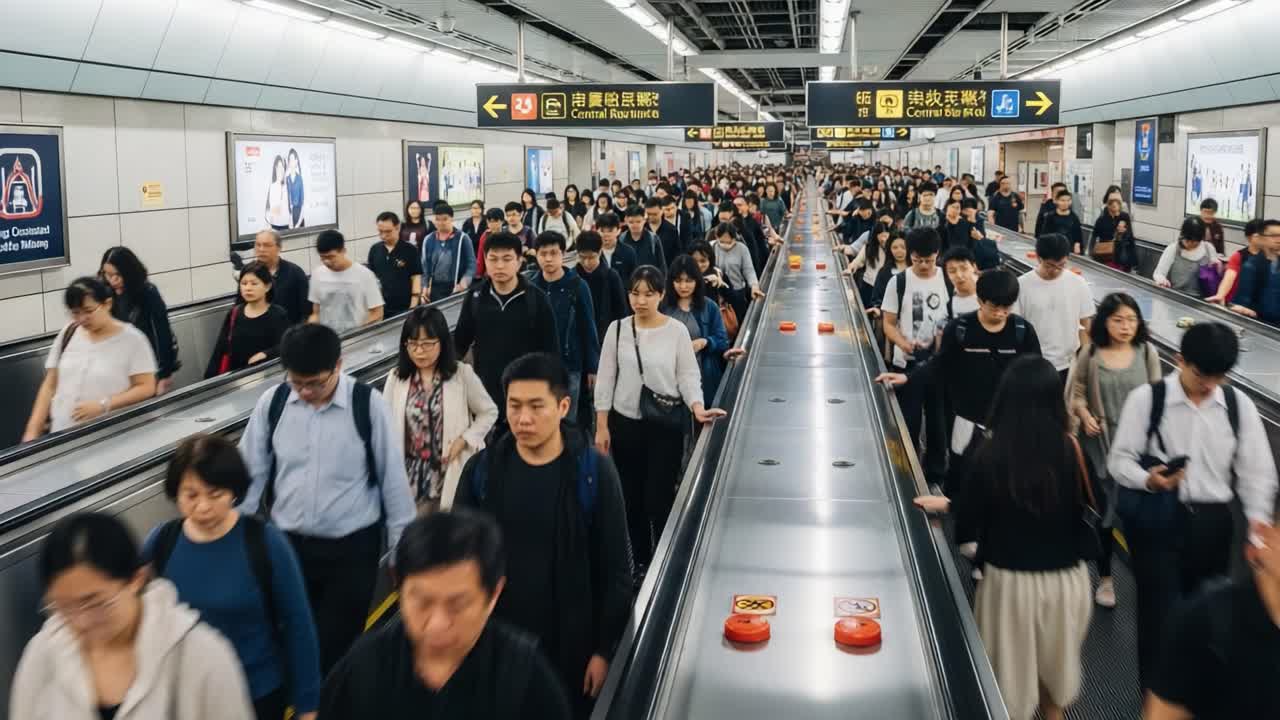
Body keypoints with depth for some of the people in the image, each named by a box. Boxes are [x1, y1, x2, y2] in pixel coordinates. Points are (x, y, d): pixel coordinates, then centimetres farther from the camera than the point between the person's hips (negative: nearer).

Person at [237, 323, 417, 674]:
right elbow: (251, 473, 4)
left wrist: (402, 547, -1)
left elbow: (393, 476, -6)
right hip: (287, 543, 3)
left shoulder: (367, 404, -13)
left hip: (353, 547, -3)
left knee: (337, 647, -1)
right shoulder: (272, 402, -5)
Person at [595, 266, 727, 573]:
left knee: (660, 496, -2)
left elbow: (689, 375, -1)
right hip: (624, 422, 2)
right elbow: (605, 378, 3)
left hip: (666, 423, -2)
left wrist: (697, 408, -19)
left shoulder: (677, 330, -5)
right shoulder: (617, 329, 0)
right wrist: (602, 425, 1)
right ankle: (640, 562, 26)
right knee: (631, 497, 10)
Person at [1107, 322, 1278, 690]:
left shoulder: (1239, 405, 1)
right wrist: (1147, 480, -28)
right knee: (1159, 608, 0)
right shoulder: (1146, 399, -9)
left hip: (1212, 521, 4)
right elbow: (1119, 459, -8)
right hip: (1156, 520, -3)